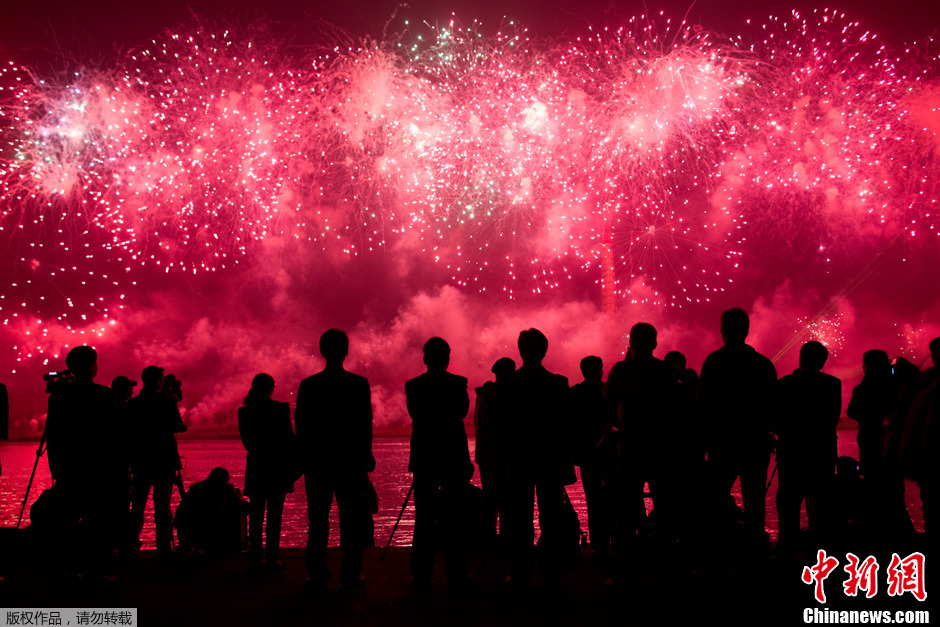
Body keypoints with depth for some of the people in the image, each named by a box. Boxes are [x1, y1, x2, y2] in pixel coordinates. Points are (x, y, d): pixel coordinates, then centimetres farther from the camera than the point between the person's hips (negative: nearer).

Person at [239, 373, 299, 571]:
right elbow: (289, 439, -7)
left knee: (257, 512, 11)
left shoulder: (245, 412, 0)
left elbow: (246, 441, 7)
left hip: (255, 467, 3)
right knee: (274, 513, 2)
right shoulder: (279, 409, -10)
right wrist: (293, 467, 0)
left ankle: (257, 556, 12)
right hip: (277, 469, -3)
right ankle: (272, 558, 2)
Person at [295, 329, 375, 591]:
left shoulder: (308, 385, -3)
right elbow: (366, 425, -3)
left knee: (318, 522, 7)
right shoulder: (359, 384, -6)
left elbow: (300, 427, 0)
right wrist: (364, 457, 8)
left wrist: (306, 459, 10)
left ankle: (318, 576, 8)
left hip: (317, 462, 1)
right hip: (350, 461, 0)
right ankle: (350, 576, 8)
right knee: (351, 521, 6)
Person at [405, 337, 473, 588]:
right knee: (455, 520, 6)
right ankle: (456, 576, 7)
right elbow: (463, 411, 1)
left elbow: (414, 415, 7)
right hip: (454, 457, -1)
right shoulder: (458, 383, -7)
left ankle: (421, 576, 10)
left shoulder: (413, 385, -2)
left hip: (423, 460, 1)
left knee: (424, 520, 9)